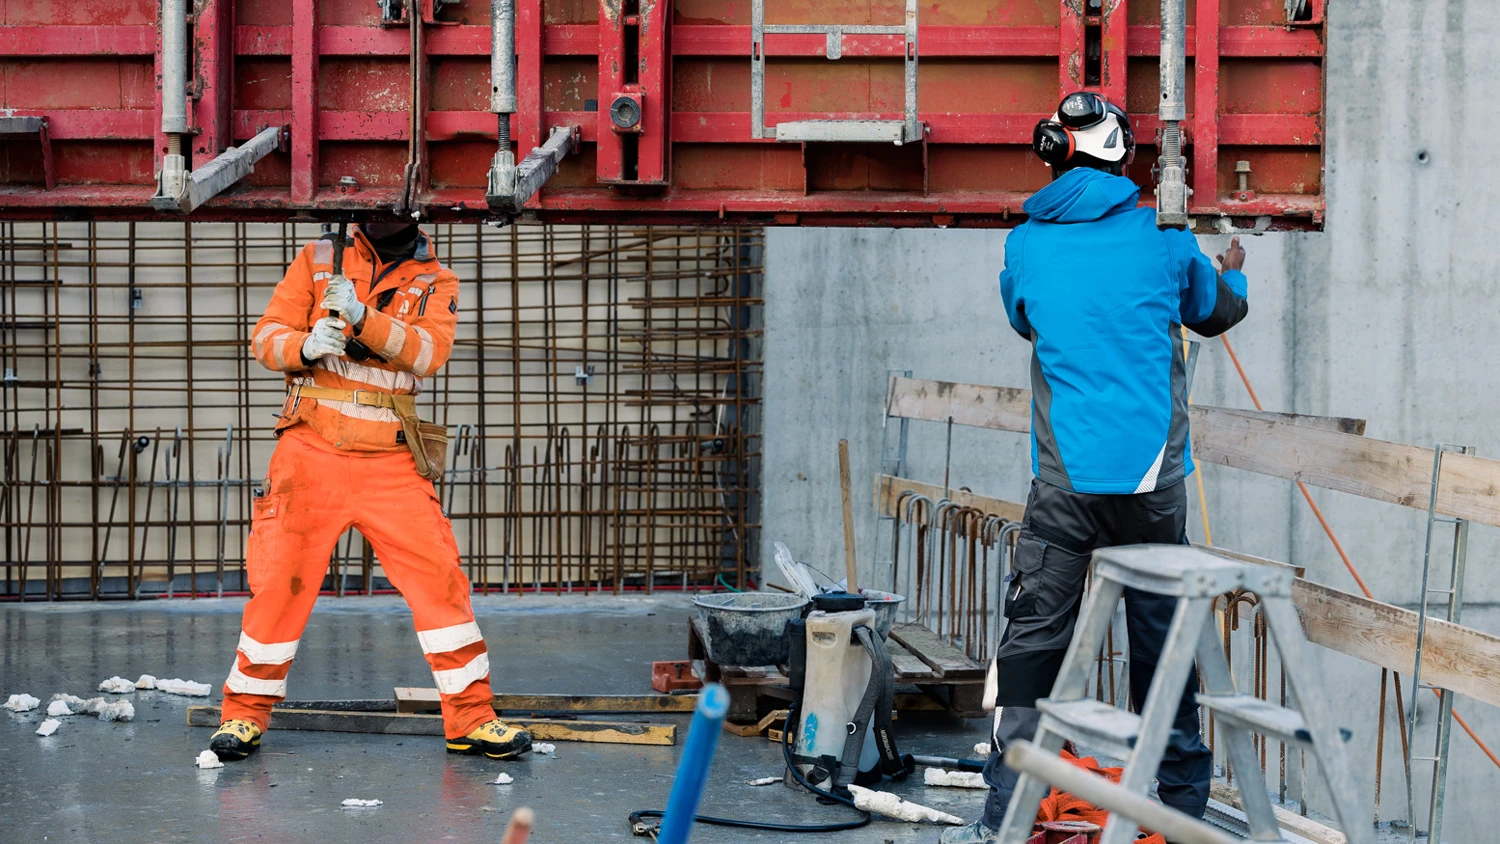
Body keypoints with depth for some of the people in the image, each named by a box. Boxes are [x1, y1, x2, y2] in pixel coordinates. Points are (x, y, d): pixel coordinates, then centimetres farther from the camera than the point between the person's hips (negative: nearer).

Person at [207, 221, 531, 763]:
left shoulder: (436, 282, 7)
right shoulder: (318, 259, 7)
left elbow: (428, 352, -12)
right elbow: (266, 337, 3)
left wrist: (362, 317, -27)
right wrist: (306, 346, -20)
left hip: (391, 464, 1)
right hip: (312, 453, 0)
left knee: (439, 580, -4)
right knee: (279, 582, -1)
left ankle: (471, 720, 5)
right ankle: (245, 712, 15)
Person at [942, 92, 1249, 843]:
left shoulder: (1024, 245, 3)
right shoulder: (1162, 240, 3)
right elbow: (1219, 313, 22)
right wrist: (1232, 272, 46)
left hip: (1065, 481, 0)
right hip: (1152, 477, 0)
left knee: (1032, 641, 2)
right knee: (1163, 641, 8)